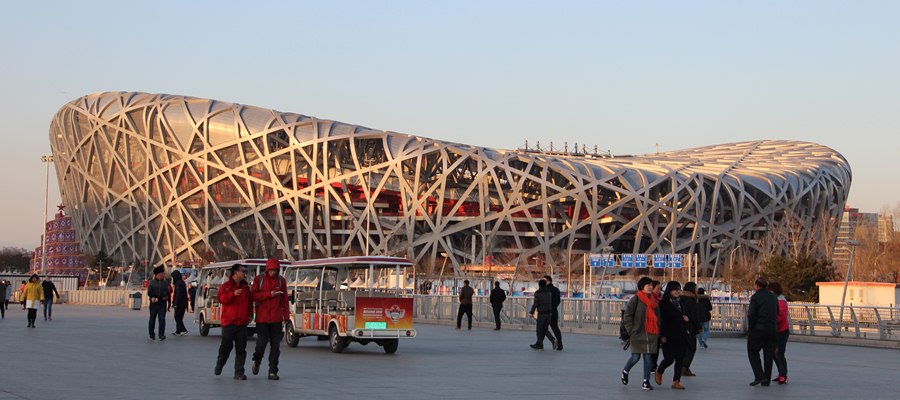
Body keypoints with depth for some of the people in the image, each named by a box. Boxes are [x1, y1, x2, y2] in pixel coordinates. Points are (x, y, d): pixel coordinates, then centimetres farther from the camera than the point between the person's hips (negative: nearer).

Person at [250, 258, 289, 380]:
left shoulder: (281, 281, 7)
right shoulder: (259, 279, 2)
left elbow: (285, 300, 6)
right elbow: (253, 296, -6)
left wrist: (286, 317, 2)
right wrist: (269, 294, -16)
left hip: (276, 318, 2)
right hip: (262, 318, -2)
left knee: (275, 345, 0)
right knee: (261, 342, -3)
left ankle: (273, 371, 6)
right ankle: (257, 361, 27)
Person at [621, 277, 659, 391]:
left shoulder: (654, 301, 11)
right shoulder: (635, 300, -7)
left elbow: (657, 317, 17)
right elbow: (627, 316, -7)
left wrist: (657, 332, 9)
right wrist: (631, 331, -11)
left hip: (651, 334, 5)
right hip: (637, 334, -5)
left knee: (648, 357, 3)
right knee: (635, 357, -1)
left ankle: (646, 381, 9)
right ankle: (625, 371, 28)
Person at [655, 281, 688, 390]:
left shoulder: (681, 302, 14)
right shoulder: (663, 303, -7)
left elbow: (686, 315, 24)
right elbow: (661, 320, -11)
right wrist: (663, 336, -16)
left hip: (682, 335, 6)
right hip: (669, 336, -6)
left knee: (680, 359, 2)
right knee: (669, 358, -6)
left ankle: (676, 382, 5)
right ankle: (659, 372, 23)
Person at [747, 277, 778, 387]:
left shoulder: (755, 297, -11)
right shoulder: (773, 297, 8)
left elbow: (751, 315, -15)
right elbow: (778, 313, 11)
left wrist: (750, 327, -2)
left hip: (758, 329, -5)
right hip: (772, 329, 5)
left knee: (752, 352, 8)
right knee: (768, 354, 10)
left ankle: (759, 376, -4)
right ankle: (766, 380, 13)